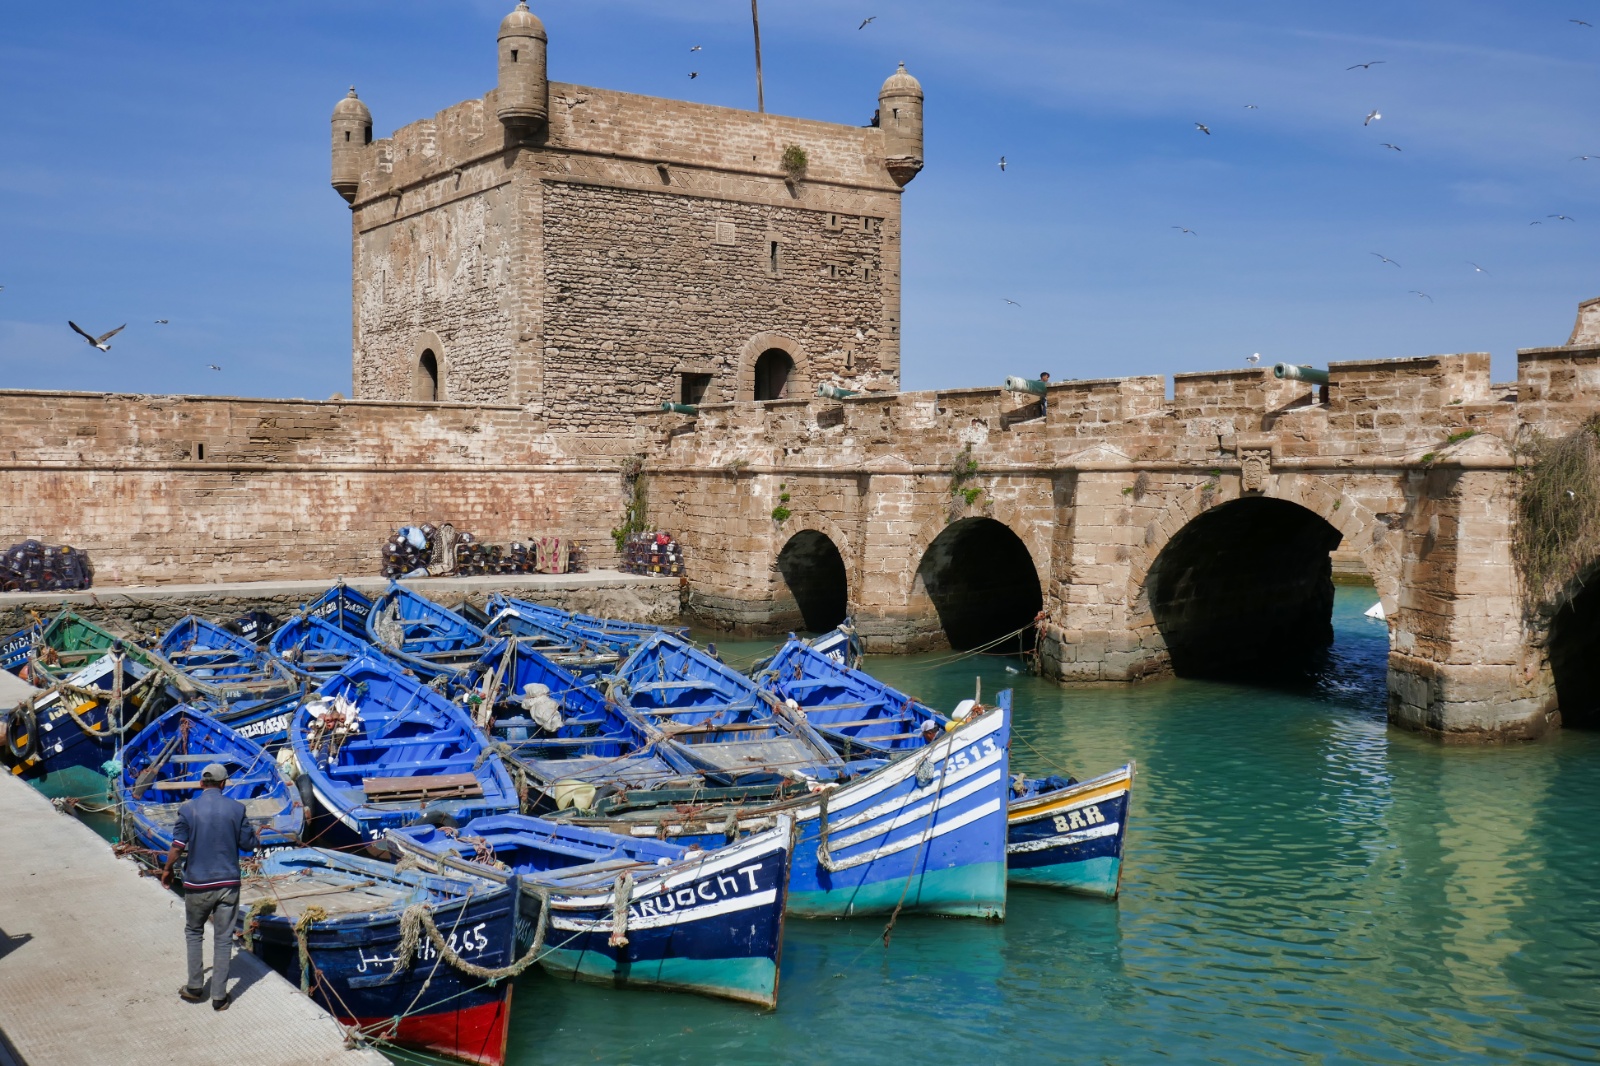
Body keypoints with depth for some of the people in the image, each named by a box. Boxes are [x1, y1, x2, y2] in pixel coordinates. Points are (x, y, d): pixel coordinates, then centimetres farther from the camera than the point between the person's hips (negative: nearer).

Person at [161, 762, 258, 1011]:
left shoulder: (188, 810, -7)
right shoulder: (236, 808, -5)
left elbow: (177, 846, -7)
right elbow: (249, 844, -1)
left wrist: (167, 870, 11)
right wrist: (253, 833, 21)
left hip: (197, 883, 0)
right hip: (228, 883, 0)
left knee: (194, 932, 20)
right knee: (223, 938, 6)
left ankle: (195, 988, 22)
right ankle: (219, 996, 9)